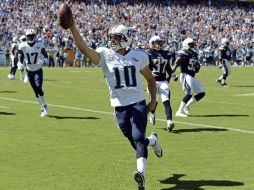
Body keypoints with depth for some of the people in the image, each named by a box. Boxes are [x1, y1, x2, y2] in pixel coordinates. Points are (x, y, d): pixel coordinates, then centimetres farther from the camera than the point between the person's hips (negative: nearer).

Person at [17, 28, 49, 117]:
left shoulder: (39, 45, -9)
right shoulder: (23, 46, -7)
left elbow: (45, 55, 1)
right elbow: (20, 58, 1)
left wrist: (43, 60, -20)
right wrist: (20, 64, -20)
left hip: (38, 71, -2)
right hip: (29, 71, 2)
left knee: (39, 89, -17)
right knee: (36, 91, 6)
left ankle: (45, 106, 3)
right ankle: (42, 109, 18)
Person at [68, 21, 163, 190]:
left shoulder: (138, 56, 3)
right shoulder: (105, 55, 1)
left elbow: (150, 79, 17)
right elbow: (84, 48, -15)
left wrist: (153, 100, 7)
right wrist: (73, 27, -25)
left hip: (138, 103, -1)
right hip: (120, 107, 1)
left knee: (138, 138, -17)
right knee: (135, 142, 8)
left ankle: (141, 173, -21)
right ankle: (152, 140, 39)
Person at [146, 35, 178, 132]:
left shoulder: (166, 54, 10)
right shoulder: (149, 54, -5)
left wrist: (172, 74, 5)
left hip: (163, 81, 3)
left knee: (166, 102, -12)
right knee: (154, 101, 7)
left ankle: (169, 122, -23)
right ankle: (152, 114, 41)